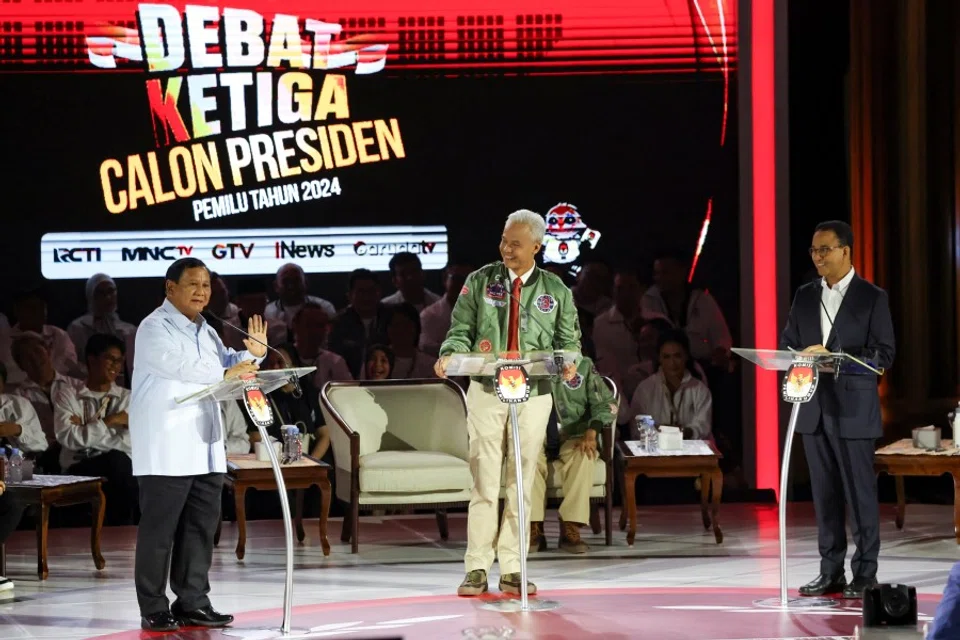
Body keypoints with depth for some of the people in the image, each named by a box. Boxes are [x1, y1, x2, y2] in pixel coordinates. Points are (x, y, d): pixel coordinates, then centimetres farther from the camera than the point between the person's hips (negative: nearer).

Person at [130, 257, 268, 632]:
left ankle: (193, 602, 14)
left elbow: (227, 363, 22)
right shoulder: (155, 328, -7)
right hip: (167, 451, -8)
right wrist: (225, 374, -18)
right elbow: (177, 365, -20)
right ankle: (153, 609, -2)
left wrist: (252, 354, 3)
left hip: (205, 449, 8)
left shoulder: (205, 332, 19)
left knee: (201, 526, 8)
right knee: (159, 529, -5)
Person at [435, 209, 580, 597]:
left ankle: (512, 570, 7)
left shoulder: (556, 291, 8)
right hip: (487, 390, -1)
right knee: (484, 481, -4)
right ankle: (477, 568, -1)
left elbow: (568, 340, 10)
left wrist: (568, 362, -12)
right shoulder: (480, 281, 6)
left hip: (534, 393, 1)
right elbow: (461, 330, 5)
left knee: (522, 483, 3)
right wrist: (450, 355, -15)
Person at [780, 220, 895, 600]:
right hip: (814, 409, 5)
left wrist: (836, 358, -18)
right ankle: (831, 572, 13)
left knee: (860, 493, -3)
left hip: (853, 411, -5)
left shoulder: (872, 297, -2)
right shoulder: (804, 297, 13)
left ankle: (865, 575, 3)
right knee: (824, 494, 8)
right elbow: (786, 345, 14)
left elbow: (883, 354, -7)